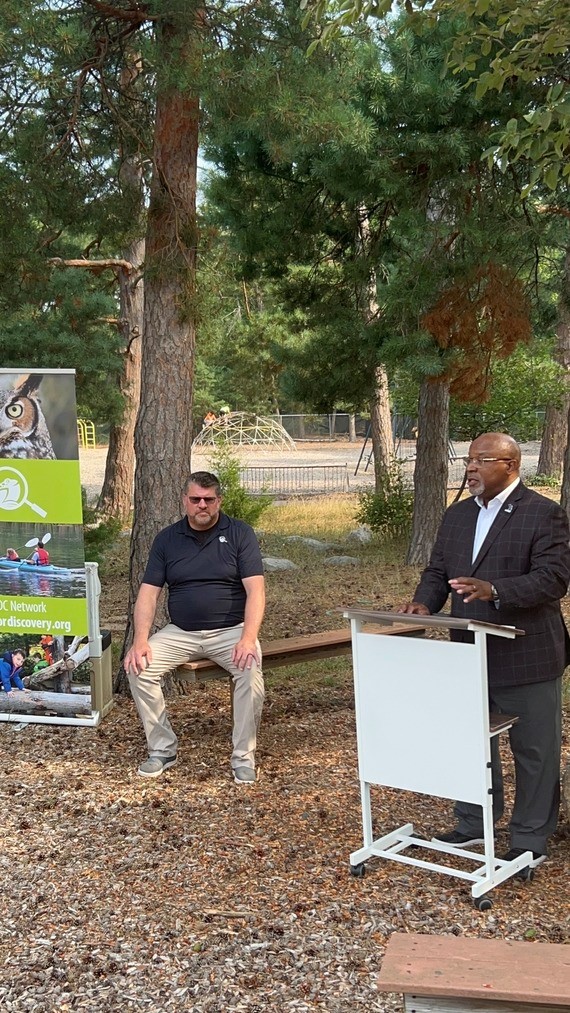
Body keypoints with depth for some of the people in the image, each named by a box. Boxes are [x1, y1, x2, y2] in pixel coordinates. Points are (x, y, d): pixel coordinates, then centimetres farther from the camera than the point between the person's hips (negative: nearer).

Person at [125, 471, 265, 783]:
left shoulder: (239, 533, -2)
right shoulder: (167, 539, 6)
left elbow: (255, 590, -11)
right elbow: (148, 593, 2)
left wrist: (248, 638, -27)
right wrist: (140, 640, -15)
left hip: (230, 631, -3)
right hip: (180, 633, 3)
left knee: (251, 669, -32)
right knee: (138, 667, -20)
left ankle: (243, 756, -15)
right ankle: (162, 749, -4)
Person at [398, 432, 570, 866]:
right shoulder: (457, 515, 10)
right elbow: (437, 571, 12)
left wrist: (494, 590, -33)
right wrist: (424, 603, -10)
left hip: (526, 656, -6)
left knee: (534, 750, 8)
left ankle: (532, 838, 23)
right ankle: (474, 823, 36)